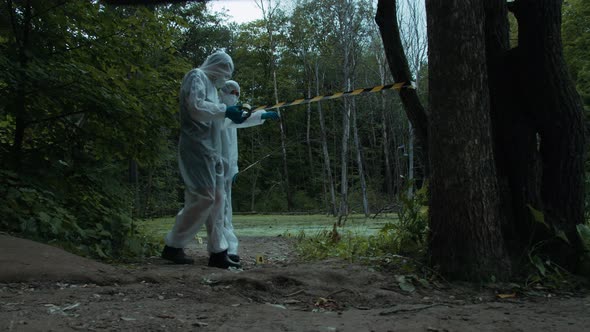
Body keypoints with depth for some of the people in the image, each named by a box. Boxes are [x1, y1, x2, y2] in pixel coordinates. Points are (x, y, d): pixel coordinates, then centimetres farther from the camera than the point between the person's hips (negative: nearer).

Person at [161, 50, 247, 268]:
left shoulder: (210, 84, 24)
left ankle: (218, 252, 9)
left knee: (216, 200, 6)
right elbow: (196, 107, -17)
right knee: (204, 197, -13)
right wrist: (225, 110, -13)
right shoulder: (197, 76, -2)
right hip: (197, 147, -9)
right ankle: (173, 246, -4)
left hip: (210, 150, 10)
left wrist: (231, 115, 13)